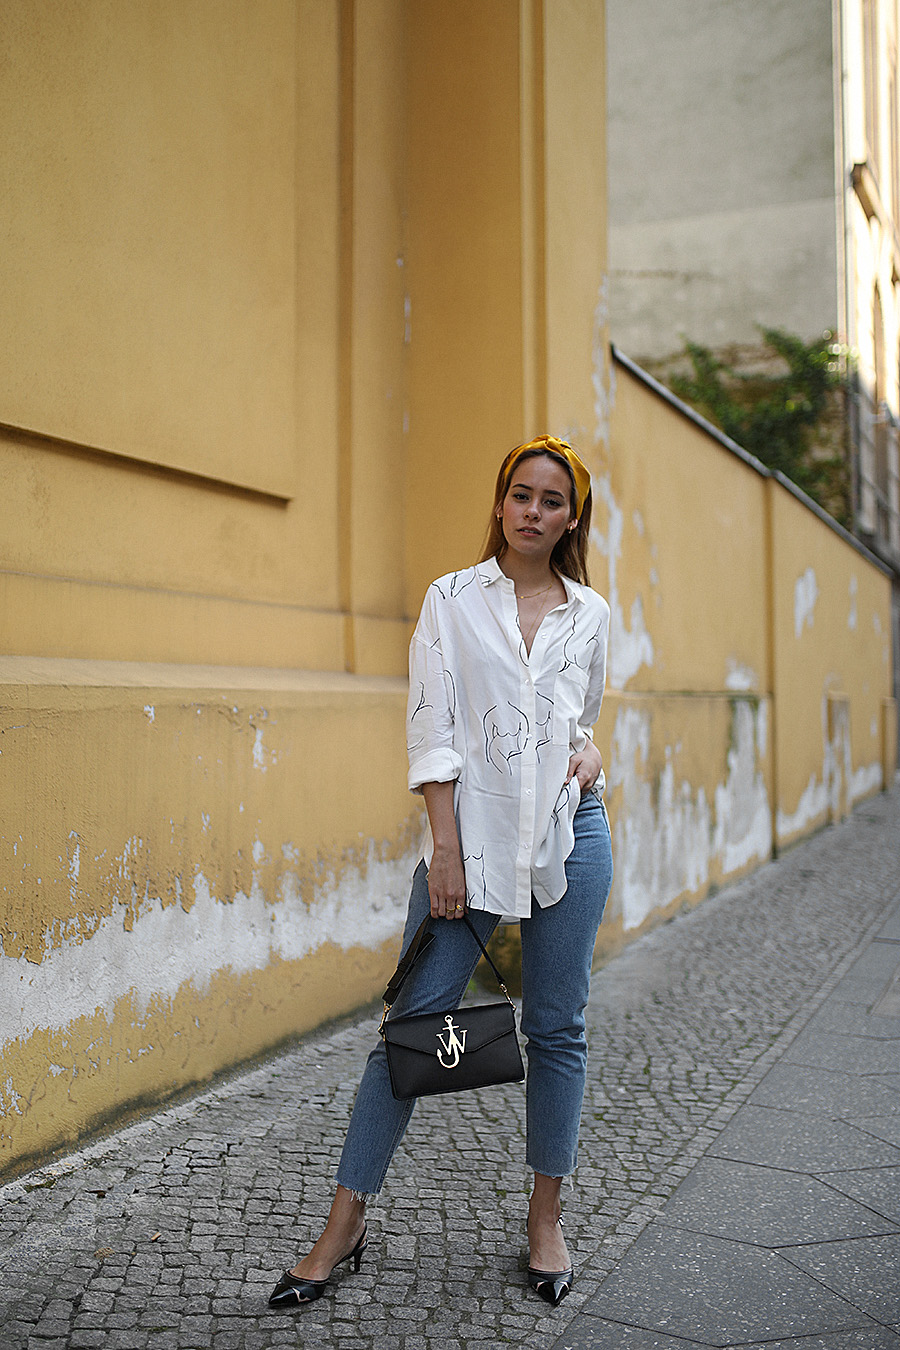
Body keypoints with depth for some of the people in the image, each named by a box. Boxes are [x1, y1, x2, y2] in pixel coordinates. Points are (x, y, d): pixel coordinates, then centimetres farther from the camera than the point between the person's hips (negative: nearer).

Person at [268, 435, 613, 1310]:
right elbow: (432, 730, -5)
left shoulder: (590, 613, 10)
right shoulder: (452, 599, 2)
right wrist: (444, 846, -11)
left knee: (557, 1030, 8)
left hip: (569, 831, 3)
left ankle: (545, 1221, 25)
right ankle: (342, 1230, 12)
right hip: (472, 832, -2)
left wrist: (591, 753, 1)